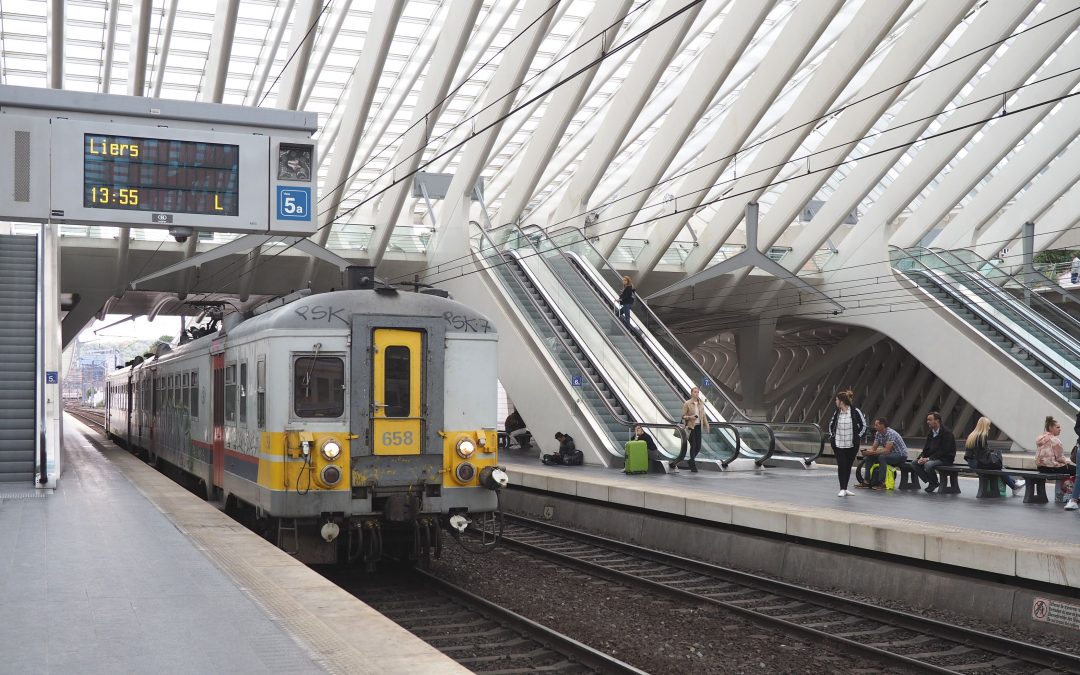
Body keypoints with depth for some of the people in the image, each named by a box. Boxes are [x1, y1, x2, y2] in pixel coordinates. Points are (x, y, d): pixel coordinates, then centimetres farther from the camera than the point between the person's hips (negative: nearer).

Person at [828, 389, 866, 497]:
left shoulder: (855, 411, -8)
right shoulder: (837, 413, 1)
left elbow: (863, 425, 2)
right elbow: (831, 424, 18)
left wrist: (858, 436, -2)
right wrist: (832, 436, 9)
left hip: (852, 445, -1)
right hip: (838, 444, 1)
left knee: (848, 466, 8)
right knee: (841, 466, -3)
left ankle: (845, 488, 19)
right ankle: (842, 489, -1)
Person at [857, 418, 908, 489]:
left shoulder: (890, 433, -26)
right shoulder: (878, 434, 1)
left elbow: (887, 450, -32)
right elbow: (874, 448, 2)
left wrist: (872, 452, -33)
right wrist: (867, 452, -20)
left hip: (901, 455, -9)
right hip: (890, 454, 9)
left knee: (882, 457, -34)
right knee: (869, 457, -4)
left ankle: (882, 483, -30)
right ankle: (867, 481, -1)